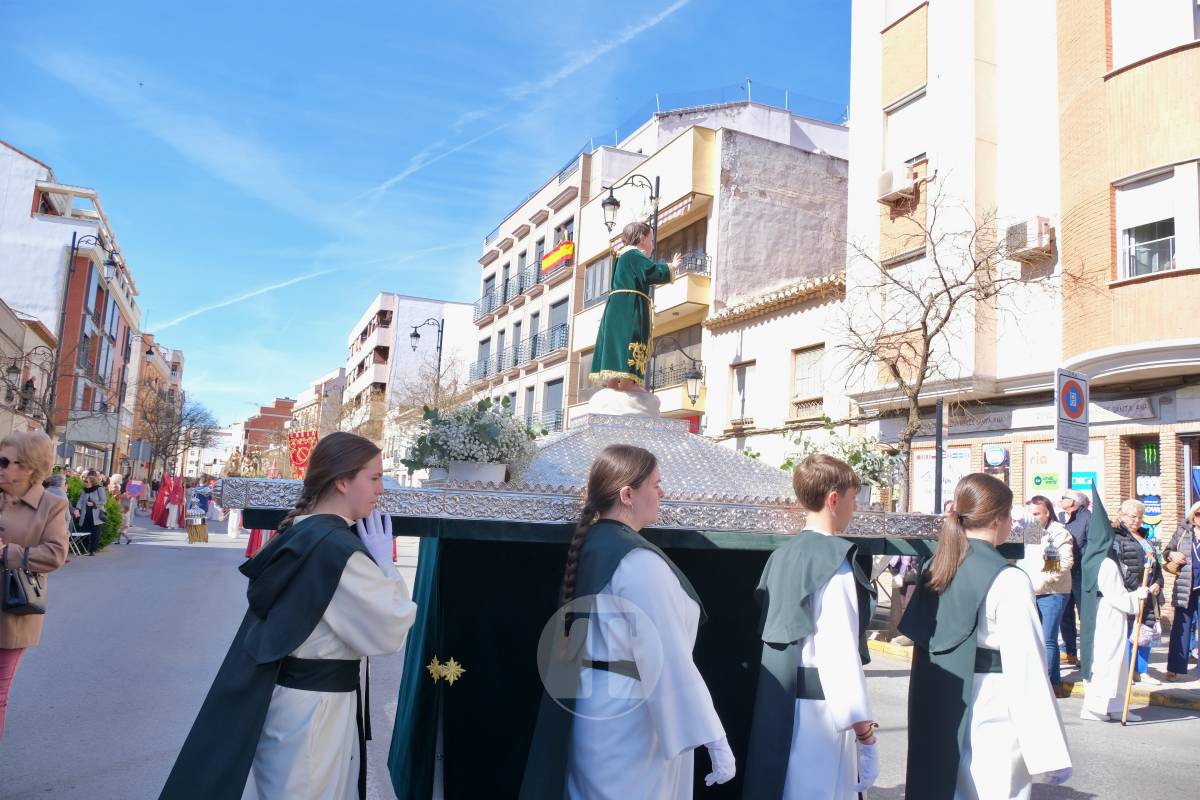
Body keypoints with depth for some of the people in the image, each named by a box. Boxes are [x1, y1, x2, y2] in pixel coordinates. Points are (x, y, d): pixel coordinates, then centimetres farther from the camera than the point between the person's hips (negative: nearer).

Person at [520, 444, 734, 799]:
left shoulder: (589, 544, 4)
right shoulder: (638, 561, -23)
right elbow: (670, 657, -25)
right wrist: (715, 739, -21)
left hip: (594, 707, 9)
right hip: (631, 718, -9)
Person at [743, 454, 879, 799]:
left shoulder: (780, 556, 9)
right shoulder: (836, 559, -14)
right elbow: (840, 652, -18)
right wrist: (864, 729, -14)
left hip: (777, 704, 8)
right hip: (819, 708, -8)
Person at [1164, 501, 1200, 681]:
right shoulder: (1183, 532, 5)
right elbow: (1167, 550, 14)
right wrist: (1172, 555, -8)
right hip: (1185, 586, 1)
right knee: (1181, 627, 4)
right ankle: (1175, 667, 8)